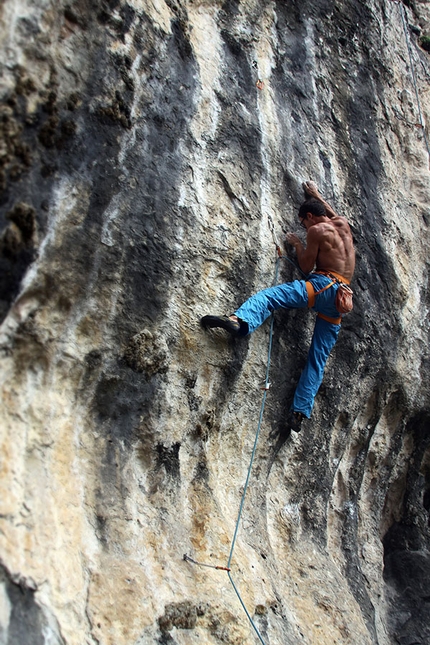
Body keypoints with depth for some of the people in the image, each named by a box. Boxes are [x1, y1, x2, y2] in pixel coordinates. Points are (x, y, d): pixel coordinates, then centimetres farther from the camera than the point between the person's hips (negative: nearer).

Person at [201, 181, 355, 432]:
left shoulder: (315, 231, 2)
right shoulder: (343, 223, 22)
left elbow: (307, 268, 2)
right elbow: (332, 214, 47)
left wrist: (298, 245, 17)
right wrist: (315, 194, 56)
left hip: (323, 285, -7)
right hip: (341, 298, 7)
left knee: (269, 295, -22)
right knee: (318, 359, 3)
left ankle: (239, 321, -53)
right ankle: (300, 412, 1)